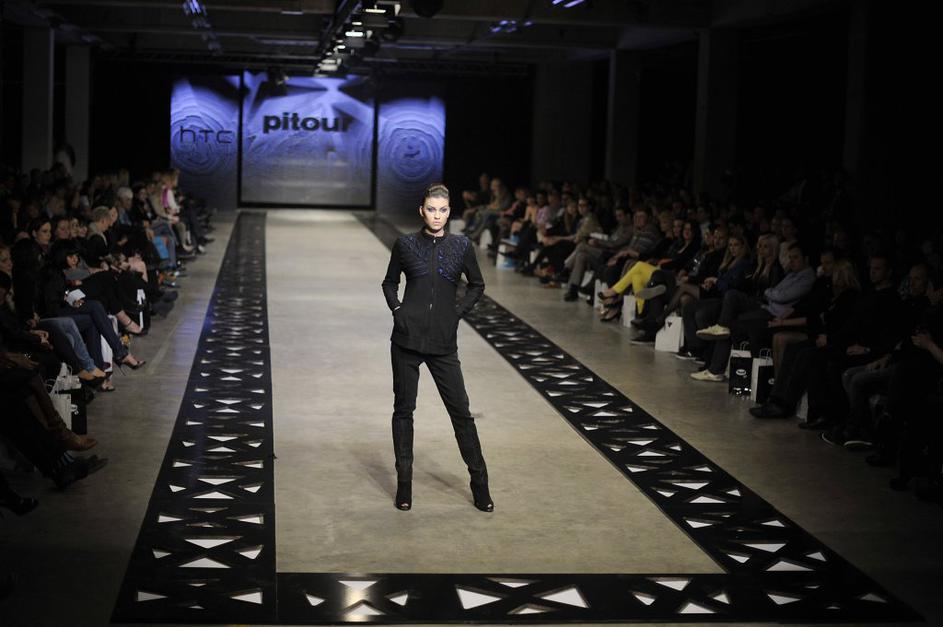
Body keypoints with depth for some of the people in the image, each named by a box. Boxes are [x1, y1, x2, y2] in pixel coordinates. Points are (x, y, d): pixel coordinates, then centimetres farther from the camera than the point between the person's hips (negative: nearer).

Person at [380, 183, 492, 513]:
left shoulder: (461, 245, 1)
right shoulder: (406, 244, 1)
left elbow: (477, 285, 14)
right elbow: (389, 282, 15)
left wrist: (459, 311, 2)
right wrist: (396, 309, 0)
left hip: (443, 343, 0)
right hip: (407, 338, 0)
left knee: (460, 410, 1)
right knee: (403, 409, 6)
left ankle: (479, 483, 11)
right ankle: (404, 485, 16)